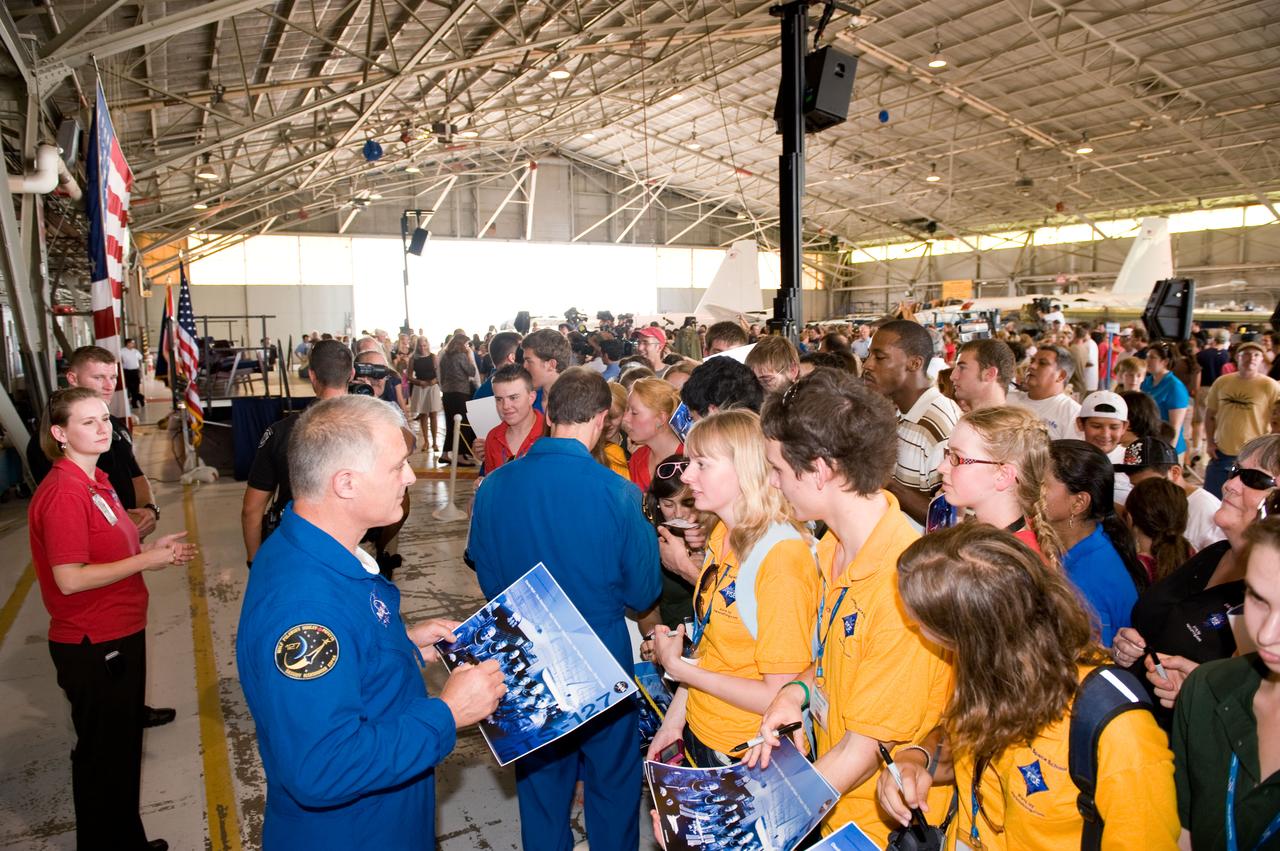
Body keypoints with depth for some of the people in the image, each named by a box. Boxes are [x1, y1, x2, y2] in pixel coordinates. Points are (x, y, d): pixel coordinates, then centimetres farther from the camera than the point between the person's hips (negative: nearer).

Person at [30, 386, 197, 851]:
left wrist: (151, 546, 2)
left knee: (125, 743, 22)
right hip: (93, 646, -9)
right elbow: (69, 579, -25)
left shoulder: (95, 481, 8)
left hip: (121, 634, 9)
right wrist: (145, 561, -19)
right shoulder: (63, 493, -22)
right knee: (102, 754, 9)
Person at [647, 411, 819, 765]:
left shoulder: (782, 556, -26)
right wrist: (673, 720, 5)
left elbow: (779, 697, -24)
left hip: (745, 757, -7)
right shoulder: (723, 534, 0)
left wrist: (678, 667, -17)